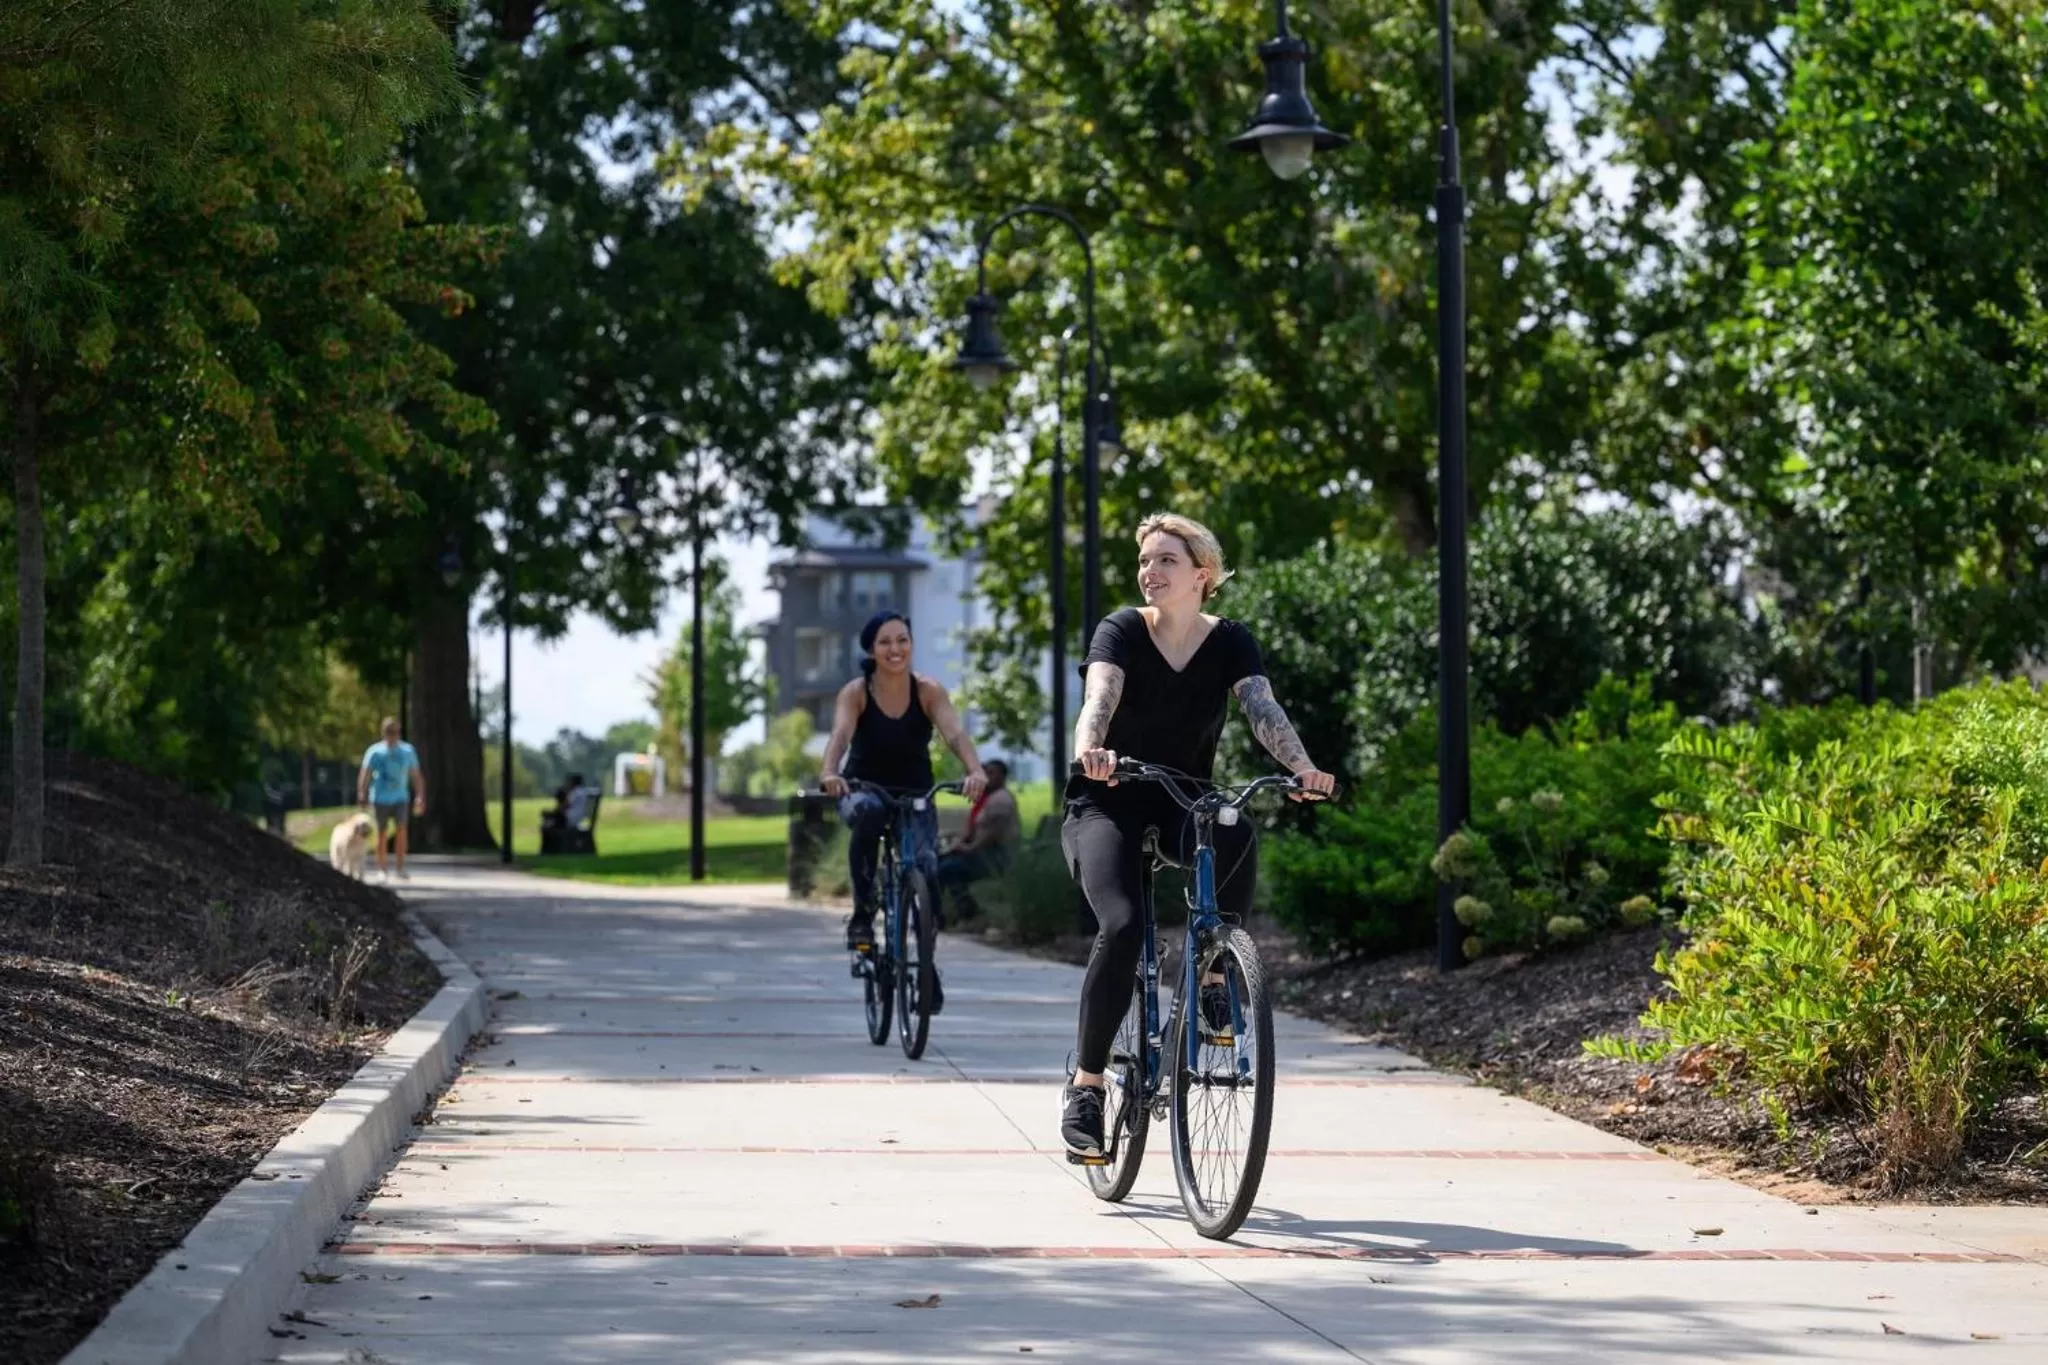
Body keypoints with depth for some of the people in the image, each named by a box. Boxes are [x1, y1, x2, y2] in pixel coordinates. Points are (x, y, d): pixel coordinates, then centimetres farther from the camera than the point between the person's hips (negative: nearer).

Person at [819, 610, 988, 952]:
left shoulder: (928, 691, -12)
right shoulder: (855, 693, -14)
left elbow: (956, 733, -28)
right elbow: (840, 735, -33)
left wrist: (976, 771, -49)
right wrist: (830, 773, -55)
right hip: (864, 791, -2)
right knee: (868, 811, -39)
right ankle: (862, 913, -26)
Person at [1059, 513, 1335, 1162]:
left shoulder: (1230, 642, -4)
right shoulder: (1121, 631, -10)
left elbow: (1263, 707, -20)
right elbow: (1100, 695, -30)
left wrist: (1302, 765, -41)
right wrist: (1089, 748, -53)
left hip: (1184, 806, 2)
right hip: (1107, 806, -2)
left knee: (1237, 835, -34)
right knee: (1123, 927, -26)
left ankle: (1214, 983, -16)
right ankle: (1085, 1084, -15)